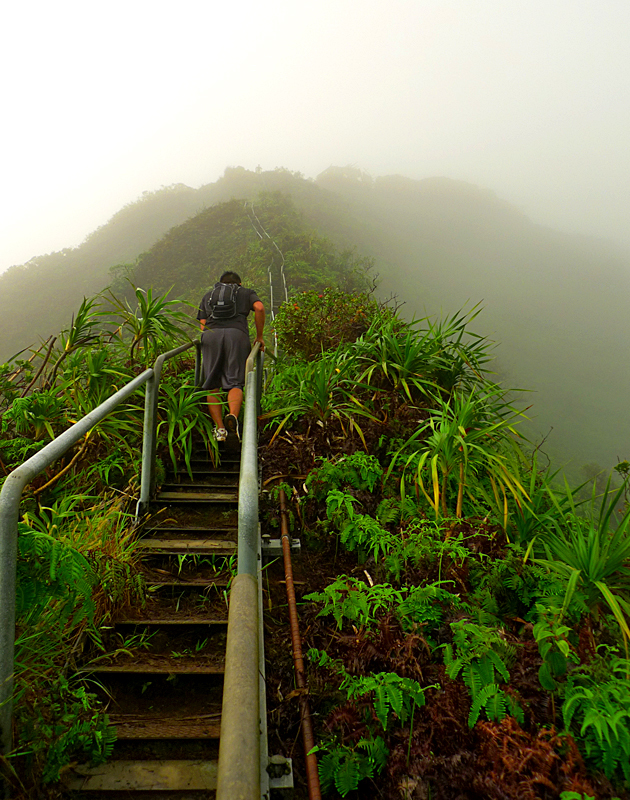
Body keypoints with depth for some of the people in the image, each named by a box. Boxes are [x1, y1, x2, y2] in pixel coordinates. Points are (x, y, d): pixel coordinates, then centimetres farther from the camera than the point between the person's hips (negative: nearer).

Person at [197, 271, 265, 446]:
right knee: (235, 382, -5)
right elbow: (259, 308, 7)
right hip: (237, 333, -1)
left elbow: (202, 324, 22)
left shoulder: (208, 295, 34)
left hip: (210, 334, 1)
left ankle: (219, 428, -7)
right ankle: (233, 416, -33)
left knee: (212, 384, 4)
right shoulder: (247, 292, 29)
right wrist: (259, 337, 14)